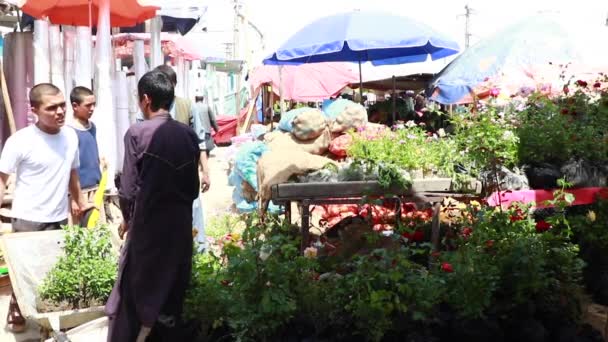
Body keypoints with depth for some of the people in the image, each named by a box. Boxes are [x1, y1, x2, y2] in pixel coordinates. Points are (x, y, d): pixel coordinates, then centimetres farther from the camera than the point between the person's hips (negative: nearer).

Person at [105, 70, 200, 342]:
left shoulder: (137, 133, -12)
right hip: (180, 225, 4)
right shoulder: (189, 135, 2)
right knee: (172, 294, 14)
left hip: (147, 226, -4)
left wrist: (128, 218, 6)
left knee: (134, 294, 7)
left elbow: (128, 189, -11)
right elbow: (194, 187, 7)